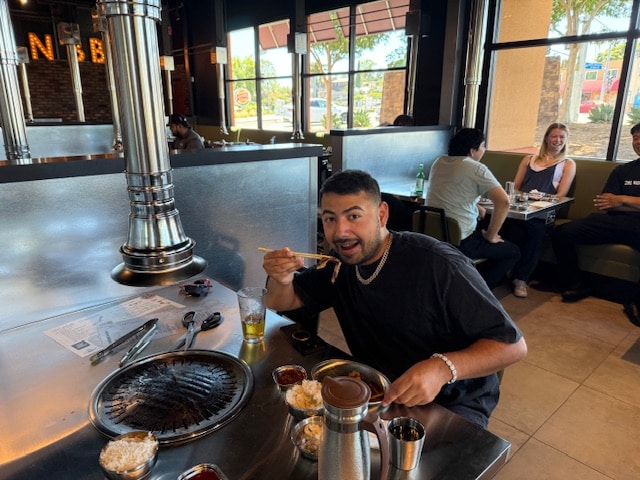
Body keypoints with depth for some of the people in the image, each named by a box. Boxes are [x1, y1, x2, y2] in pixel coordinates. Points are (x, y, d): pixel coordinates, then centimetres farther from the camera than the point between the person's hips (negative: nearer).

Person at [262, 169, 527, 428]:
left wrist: (443, 368, -38)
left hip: (451, 403, -5)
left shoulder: (438, 265, -25)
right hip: (378, 391, 6)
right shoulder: (341, 263, -4)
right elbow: (281, 303, 6)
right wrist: (281, 279, -18)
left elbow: (513, 345, -21)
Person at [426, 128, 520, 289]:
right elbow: (503, 202, -20)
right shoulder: (476, 168, -13)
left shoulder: (439, 162, 7)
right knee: (513, 252, 13)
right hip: (460, 242, -7)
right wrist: (491, 236, -9)